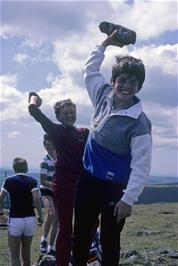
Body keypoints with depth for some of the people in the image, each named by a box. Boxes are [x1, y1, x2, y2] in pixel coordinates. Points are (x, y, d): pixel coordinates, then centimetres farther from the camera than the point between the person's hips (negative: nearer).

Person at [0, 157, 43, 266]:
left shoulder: (9, 180, -1)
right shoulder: (32, 181, 0)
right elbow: (36, 199, -12)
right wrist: (40, 215, -2)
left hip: (15, 219, -2)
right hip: (30, 219, 3)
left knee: (15, 255, 2)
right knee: (26, 253, 16)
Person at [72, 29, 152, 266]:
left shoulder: (139, 123, -21)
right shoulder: (104, 96, -3)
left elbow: (141, 166, -22)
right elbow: (90, 69, 16)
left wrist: (128, 199, -24)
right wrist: (106, 43, 13)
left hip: (114, 188, -6)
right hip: (87, 179, 6)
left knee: (110, 242, 7)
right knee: (80, 237, 15)